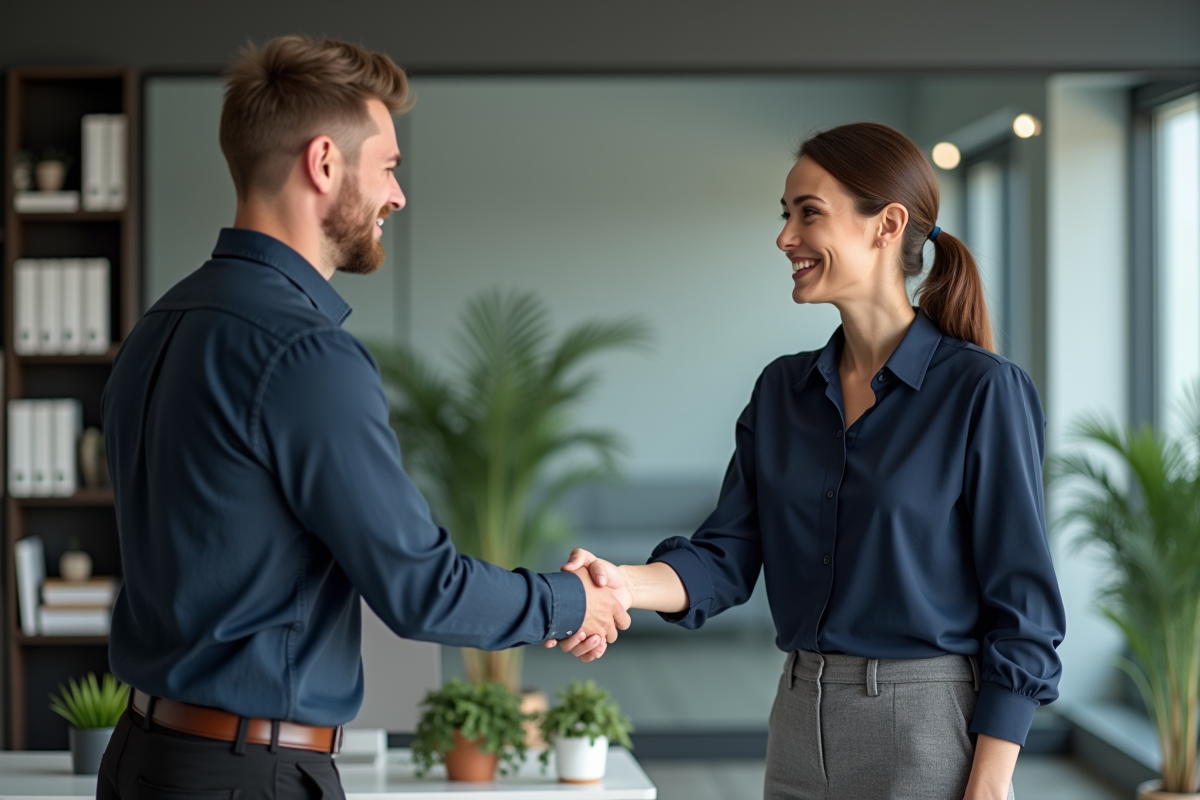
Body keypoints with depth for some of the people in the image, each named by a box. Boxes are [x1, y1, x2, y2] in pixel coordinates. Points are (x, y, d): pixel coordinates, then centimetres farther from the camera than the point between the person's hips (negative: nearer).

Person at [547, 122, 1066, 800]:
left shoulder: (983, 391, -10)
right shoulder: (782, 389, 9)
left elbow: (1022, 611, -10)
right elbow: (727, 556, 2)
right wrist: (621, 583, -17)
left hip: (929, 738, -6)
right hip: (801, 728, 6)